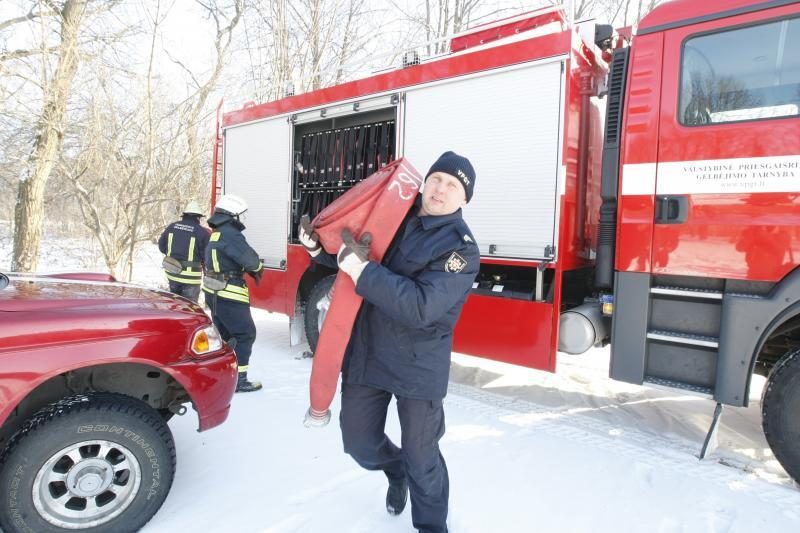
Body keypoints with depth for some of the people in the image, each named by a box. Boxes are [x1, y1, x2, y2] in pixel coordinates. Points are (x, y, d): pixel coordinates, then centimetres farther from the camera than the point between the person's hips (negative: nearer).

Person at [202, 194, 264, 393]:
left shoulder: (217, 233, 13)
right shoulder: (230, 235, -19)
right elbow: (249, 259, -28)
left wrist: (250, 271, 2)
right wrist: (258, 267, -5)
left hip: (214, 293, 10)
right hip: (229, 296, -10)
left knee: (223, 333, 21)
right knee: (245, 334, -2)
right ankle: (238, 380, 1)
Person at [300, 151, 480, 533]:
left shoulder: (460, 247, -16)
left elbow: (420, 307, -29)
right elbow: (352, 254, 18)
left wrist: (362, 269, -31)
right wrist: (319, 247, 1)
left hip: (418, 367, -5)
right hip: (366, 354, 6)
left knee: (421, 459, 11)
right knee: (359, 441, 20)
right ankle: (395, 470, 53)